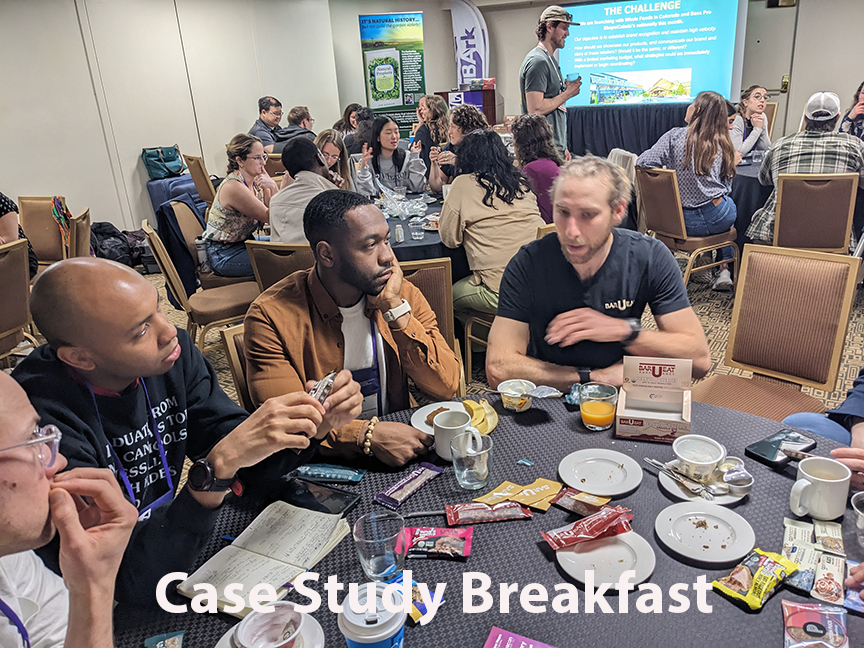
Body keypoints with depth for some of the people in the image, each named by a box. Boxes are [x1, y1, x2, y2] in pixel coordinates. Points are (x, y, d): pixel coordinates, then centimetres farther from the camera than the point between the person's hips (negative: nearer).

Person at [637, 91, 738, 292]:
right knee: (729, 206, 36)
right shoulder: (722, 144, 0)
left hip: (683, 222, 0)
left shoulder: (675, 136, -9)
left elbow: (643, 162, -12)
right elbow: (727, 186, 3)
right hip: (719, 220, 0)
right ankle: (724, 268, 26)